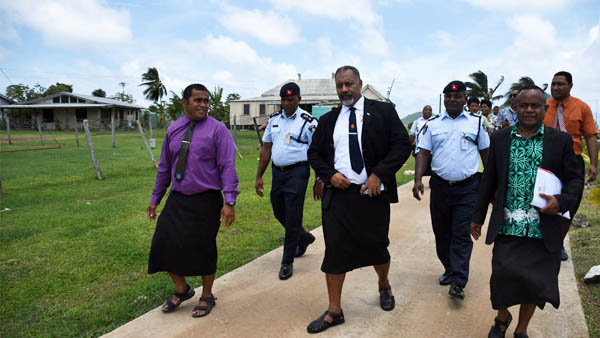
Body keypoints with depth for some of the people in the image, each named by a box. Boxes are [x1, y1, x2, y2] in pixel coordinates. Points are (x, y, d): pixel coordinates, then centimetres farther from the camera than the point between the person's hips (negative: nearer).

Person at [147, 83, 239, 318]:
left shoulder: (217, 130, -7)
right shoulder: (173, 129, 8)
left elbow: (228, 167, -13)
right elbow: (164, 167, 13)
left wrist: (229, 202, -21)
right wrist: (155, 199, 14)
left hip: (206, 201, -4)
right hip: (177, 199, 5)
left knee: (203, 250, 5)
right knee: (165, 245, 4)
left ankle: (207, 296, 30)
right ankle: (181, 289, 31)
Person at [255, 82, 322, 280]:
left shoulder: (308, 122, -7)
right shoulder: (274, 120, 10)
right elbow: (266, 150, 12)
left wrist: (319, 181, -10)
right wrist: (259, 177, 9)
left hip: (297, 172, -6)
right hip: (277, 171, 6)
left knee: (292, 217, -3)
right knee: (279, 212, 16)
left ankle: (287, 262, 12)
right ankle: (303, 237, 43)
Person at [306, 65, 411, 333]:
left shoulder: (383, 111, 1)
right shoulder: (328, 120, 10)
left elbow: (402, 144, -5)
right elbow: (314, 152, 14)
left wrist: (379, 174, -15)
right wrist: (329, 175, -4)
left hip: (372, 193, -2)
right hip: (337, 193, 2)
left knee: (376, 247, 11)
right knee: (335, 251, 3)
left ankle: (384, 286, 44)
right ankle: (334, 311, 17)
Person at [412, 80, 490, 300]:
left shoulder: (476, 122, 5)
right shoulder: (433, 124, 7)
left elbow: (486, 152, 10)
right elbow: (423, 153, 3)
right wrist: (418, 179, -10)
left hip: (467, 188, -2)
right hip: (440, 186, 2)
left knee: (461, 235, -5)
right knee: (441, 233, 11)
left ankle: (458, 282, -2)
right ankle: (449, 269, 30)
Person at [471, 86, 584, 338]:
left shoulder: (561, 140, 3)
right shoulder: (499, 138, 5)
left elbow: (575, 179, 5)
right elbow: (489, 180, 8)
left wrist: (562, 201, -15)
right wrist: (478, 216, 10)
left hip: (543, 230, 0)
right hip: (507, 226, 0)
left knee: (534, 282, 9)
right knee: (502, 277, 1)